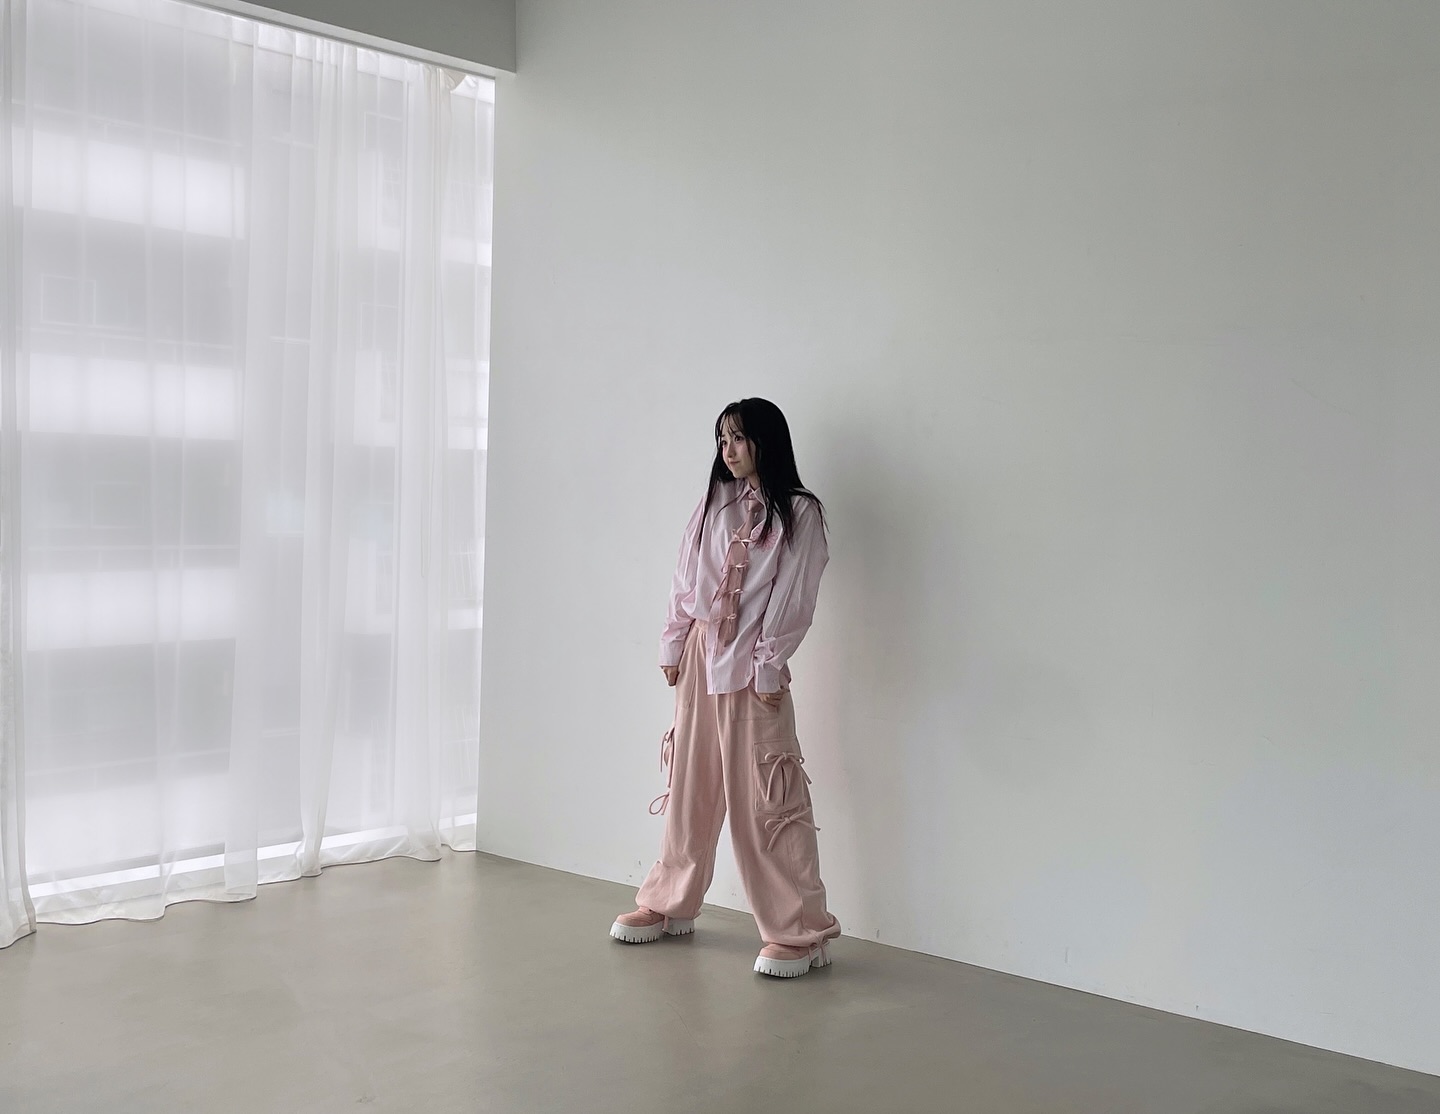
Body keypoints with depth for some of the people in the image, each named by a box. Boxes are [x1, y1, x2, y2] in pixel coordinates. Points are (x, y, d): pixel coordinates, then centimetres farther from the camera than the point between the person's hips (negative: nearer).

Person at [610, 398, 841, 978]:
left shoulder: (799, 512, -4)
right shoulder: (712, 505, 10)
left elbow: (793, 598, -9)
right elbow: (684, 581, 12)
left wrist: (769, 666, -12)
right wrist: (672, 646, 7)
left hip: (751, 666, -5)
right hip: (698, 657, 5)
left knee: (764, 798, -6)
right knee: (690, 785, 14)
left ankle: (799, 933, -1)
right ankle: (671, 905, 27)